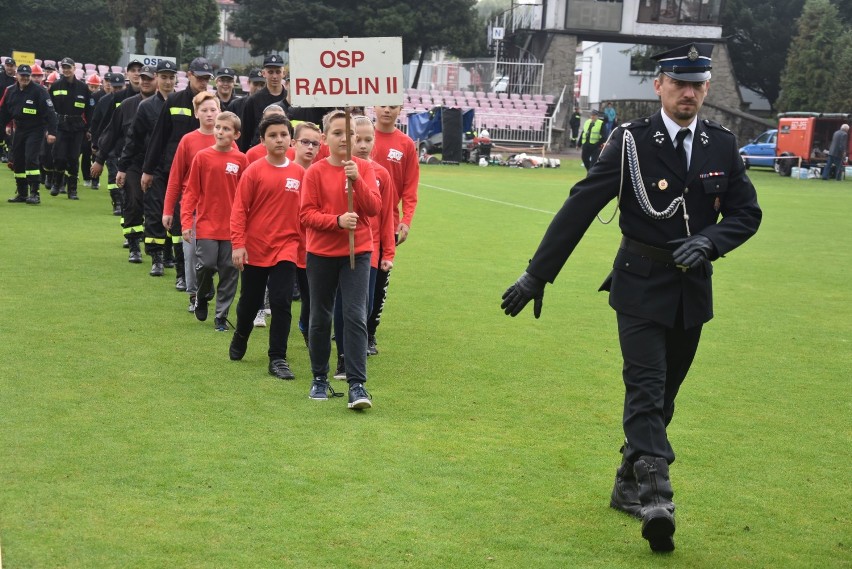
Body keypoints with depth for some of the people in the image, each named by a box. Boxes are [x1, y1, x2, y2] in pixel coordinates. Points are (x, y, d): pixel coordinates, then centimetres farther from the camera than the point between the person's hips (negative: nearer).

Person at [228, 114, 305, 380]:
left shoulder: (299, 173, 0)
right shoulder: (254, 171, -7)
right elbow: (239, 210, -7)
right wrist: (238, 244, -12)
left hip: (286, 248, 1)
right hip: (255, 248, -1)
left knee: (281, 303, -7)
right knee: (250, 301, 14)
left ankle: (277, 359, 3)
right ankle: (240, 338, 43)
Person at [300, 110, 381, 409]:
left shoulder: (364, 168, 1)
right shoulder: (315, 172, -3)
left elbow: (374, 207, -9)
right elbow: (306, 214, -8)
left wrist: (356, 179, -22)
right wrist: (337, 220, -22)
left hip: (357, 251, 0)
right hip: (321, 252, 0)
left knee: (355, 316, -9)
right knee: (320, 317, 10)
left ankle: (357, 384, -7)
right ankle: (319, 379, 25)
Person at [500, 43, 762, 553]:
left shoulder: (723, 145, 3)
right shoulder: (632, 141, -9)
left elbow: (747, 213, 5)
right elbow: (580, 208, -10)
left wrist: (709, 241, -17)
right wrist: (537, 275, -12)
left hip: (693, 288, 4)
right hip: (641, 285, -4)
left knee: (663, 395, 12)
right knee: (646, 389, -14)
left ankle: (628, 487, 26)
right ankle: (656, 498, -20)